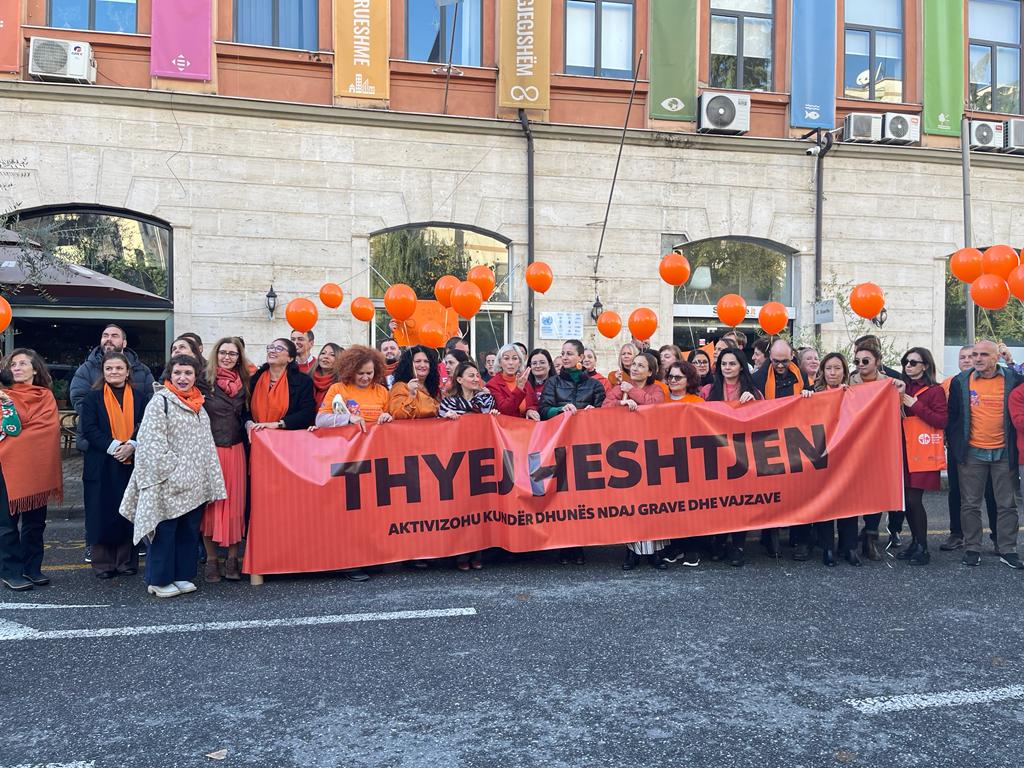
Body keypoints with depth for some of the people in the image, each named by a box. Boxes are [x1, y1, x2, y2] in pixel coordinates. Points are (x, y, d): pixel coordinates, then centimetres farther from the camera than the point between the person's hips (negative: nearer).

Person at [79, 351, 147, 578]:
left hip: (132, 463, 1)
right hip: (101, 465, -1)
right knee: (103, 514, 2)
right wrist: (112, 446, -18)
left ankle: (127, 561, 16)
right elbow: (89, 429, -5)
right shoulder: (93, 398, 5)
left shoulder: (140, 397, 8)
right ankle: (103, 563, 11)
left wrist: (131, 446, -16)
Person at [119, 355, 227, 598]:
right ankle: (159, 580, 10)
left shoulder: (198, 404, 15)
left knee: (189, 530, 11)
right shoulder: (160, 401, -7)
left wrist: (212, 478, 15)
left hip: (195, 482, 7)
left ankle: (183, 575, 22)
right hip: (169, 483, -7)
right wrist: (172, 472, -17)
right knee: (165, 531, 0)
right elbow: (153, 443, -13)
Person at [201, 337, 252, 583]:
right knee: (210, 503, 2)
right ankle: (211, 559, 12)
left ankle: (232, 558, 13)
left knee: (234, 502, 3)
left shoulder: (243, 383, 10)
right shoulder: (205, 381, -4)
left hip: (235, 450, 3)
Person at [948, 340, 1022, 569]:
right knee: (970, 504, 5)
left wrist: (1015, 446, 1)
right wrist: (954, 444, 4)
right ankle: (972, 549, 14)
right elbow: (952, 415, 7)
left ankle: (1007, 550, 17)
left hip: (1003, 453, 0)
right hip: (972, 453, 0)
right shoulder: (960, 382, 2)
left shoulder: (1013, 379, 0)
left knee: (1007, 504, 7)